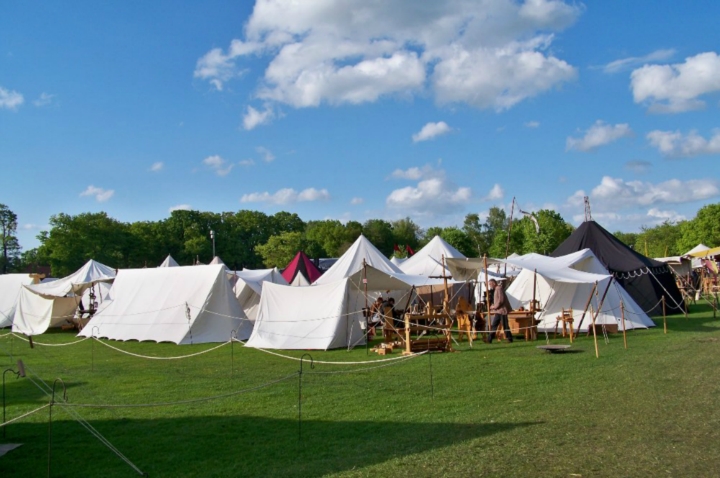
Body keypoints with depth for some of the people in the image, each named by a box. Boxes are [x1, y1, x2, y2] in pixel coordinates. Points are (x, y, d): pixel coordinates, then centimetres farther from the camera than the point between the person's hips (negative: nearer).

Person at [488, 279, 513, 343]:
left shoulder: (499, 288, -13)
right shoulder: (496, 289, 17)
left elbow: (501, 300, -20)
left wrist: (495, 306, -14)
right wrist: (493, 306, 9)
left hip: (502, 310, -10)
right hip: (498, 311, 10)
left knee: (505, 325, -3)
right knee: (494, 325, 6)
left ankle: (510, 339, 5)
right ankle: (489, 339, 6)